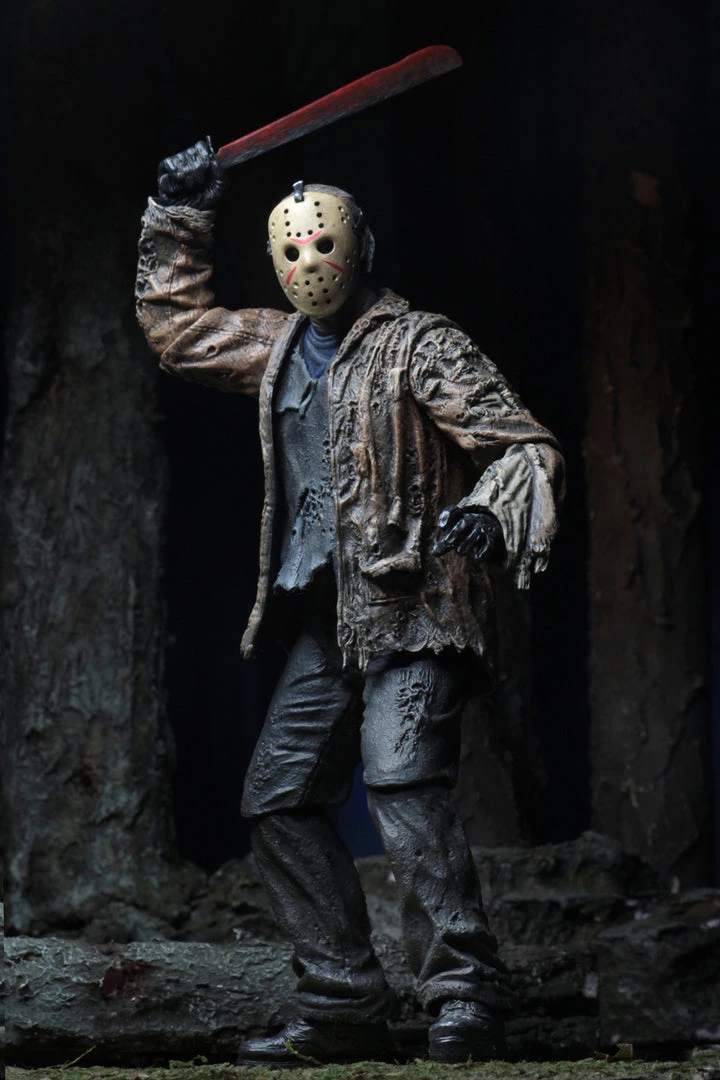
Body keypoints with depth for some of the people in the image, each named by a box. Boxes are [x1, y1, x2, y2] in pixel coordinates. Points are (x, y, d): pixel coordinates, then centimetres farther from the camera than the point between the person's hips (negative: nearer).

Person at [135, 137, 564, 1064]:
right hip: (328, 619, 8)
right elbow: (171, 322, 33)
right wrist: (178, 217, 25)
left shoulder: (419, 346, -5)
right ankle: (344, 1007, 10)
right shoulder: (277, 348, 17)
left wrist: (487, 513, -29)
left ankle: (465, 998, -26)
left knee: (401, 782, -24)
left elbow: (525, 446, -10)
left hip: (412, 610, -8)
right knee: (278, 798, 6)